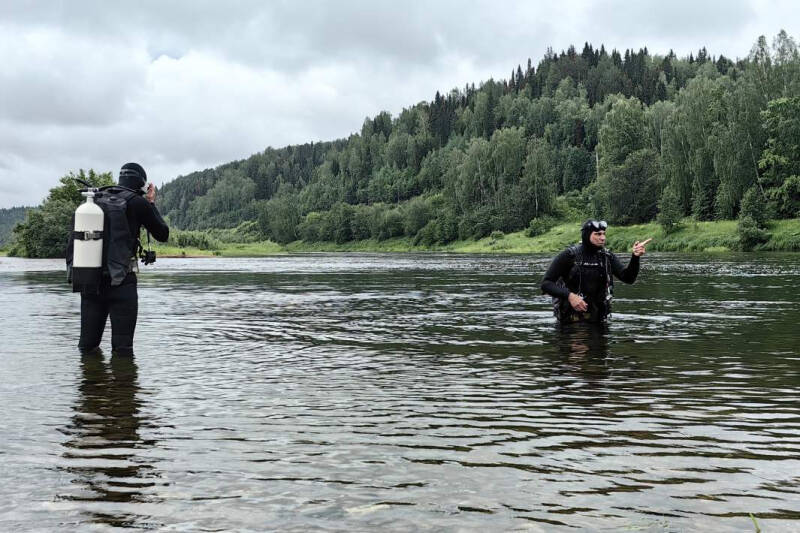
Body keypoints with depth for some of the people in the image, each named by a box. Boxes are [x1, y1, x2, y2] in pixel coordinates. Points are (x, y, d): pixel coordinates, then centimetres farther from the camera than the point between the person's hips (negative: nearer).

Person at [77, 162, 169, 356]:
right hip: (121, 283, -5)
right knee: (122, 350, -1)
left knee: (87, 347, 10)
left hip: (89, 280, 5)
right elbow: (163, 235, 8)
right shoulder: (137, 203, -3)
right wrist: (152, 203, 16)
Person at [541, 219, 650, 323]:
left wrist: (635, 257, -28)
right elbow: (546, 283, -11)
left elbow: (628, 278, -11)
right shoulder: (569, 255, -9)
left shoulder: (607, 257, 2)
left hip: (597, 318, 4)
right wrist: (569, 296, -26)